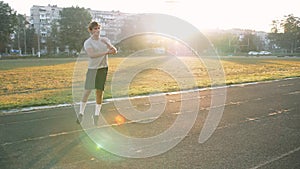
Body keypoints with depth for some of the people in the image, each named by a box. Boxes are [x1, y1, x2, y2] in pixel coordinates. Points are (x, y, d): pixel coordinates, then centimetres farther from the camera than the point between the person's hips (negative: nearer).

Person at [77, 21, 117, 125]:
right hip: (92, 69, -3)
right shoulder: (87, 42, -3)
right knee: (88, 90, -8)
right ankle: (81, 113, 9)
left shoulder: (105, 40, 11)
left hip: (104, 68, 3)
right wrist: (106, 52, -23)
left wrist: (108, 44, -16)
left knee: (100, 92, 4)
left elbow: (115, 51, 3)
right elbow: (91, 55, -20)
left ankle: (96, 115, 13)